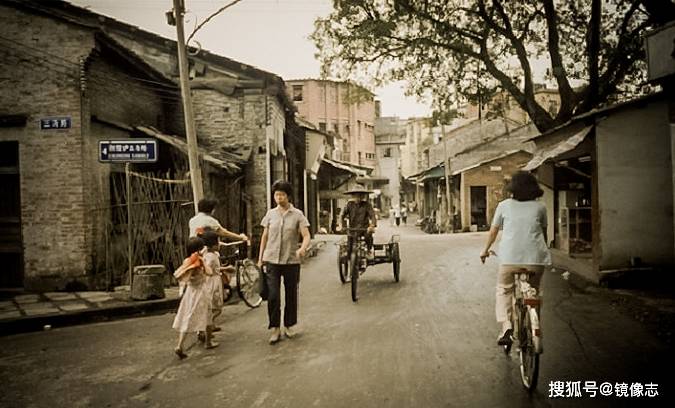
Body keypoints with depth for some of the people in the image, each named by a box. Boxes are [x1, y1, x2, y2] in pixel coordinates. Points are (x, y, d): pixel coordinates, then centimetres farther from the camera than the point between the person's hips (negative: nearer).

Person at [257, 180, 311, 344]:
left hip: (291, 261, -1)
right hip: (272, 260, 1)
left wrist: (303, 248, -30)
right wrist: (260, 257, 9)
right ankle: (275, 328, 9)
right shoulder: (270, 214, 5)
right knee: (273, 295, -6)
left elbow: (306, 235, -9)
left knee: (291, 295, 10)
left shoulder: (297, 214, -3)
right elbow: (265, 237, 12)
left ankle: (289, 325, 29)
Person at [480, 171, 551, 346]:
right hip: (535, 257, 2)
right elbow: (544, 232, 20)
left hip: (510, 256, -1)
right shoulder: (540, 207, 11)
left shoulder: (504, 205, 8)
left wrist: (485, 250, 27)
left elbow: (493, 230, 14)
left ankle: (506, 325, -6)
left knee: (503, 290, 13)